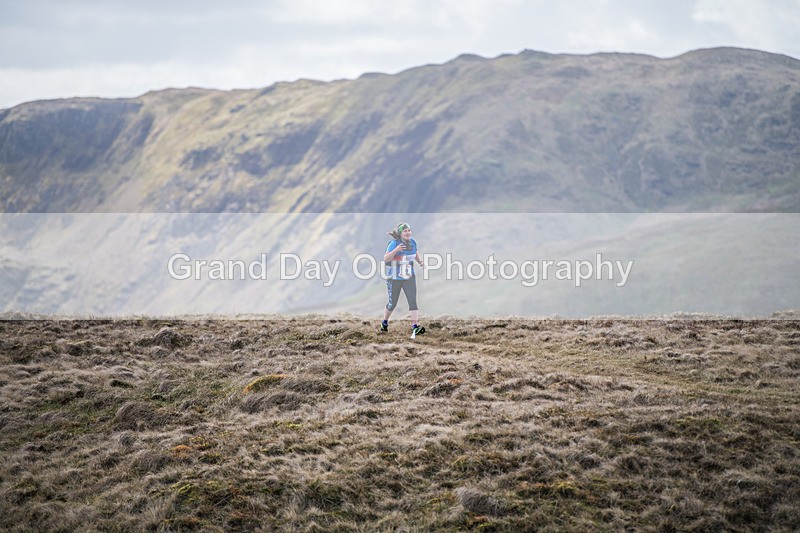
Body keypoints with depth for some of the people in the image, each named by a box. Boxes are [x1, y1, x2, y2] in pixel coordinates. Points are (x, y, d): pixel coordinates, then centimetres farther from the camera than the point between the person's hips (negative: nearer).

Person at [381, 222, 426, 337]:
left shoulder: (412, 242, 0)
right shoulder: (394, 243, -17)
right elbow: (386, 259, -24)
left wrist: (420, 261, 1)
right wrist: (395, 250, -38)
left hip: (409, 277, 4)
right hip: (394, 279, -4)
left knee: (412, 300, -12)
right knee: (392, 303, 8)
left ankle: (414, 327, -16)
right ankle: (384, 322, 35)